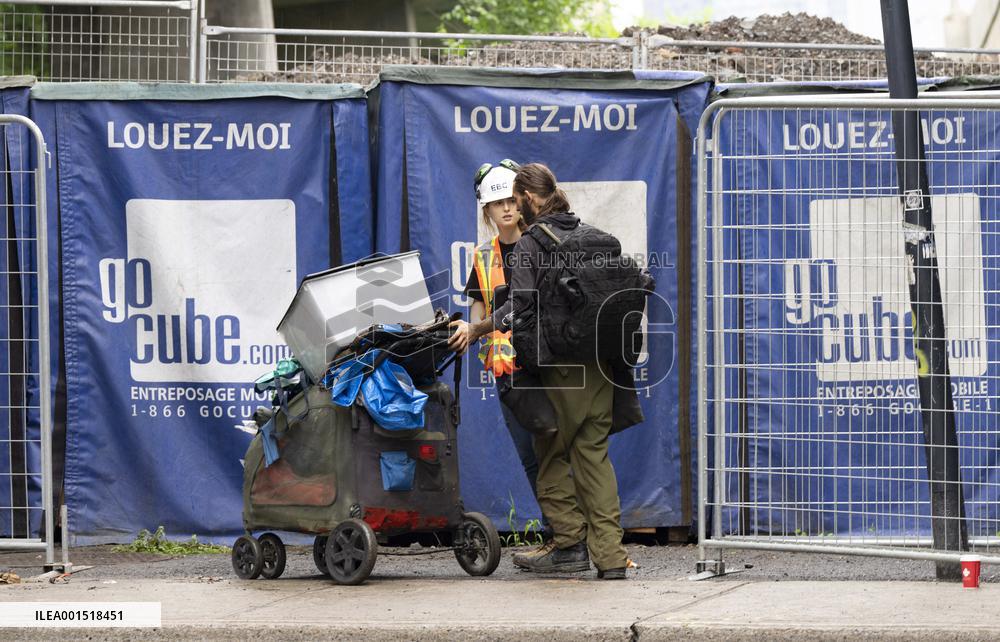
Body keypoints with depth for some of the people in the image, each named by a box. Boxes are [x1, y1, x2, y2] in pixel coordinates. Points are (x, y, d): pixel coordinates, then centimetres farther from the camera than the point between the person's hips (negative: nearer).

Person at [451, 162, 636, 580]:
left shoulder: (530, 245, -8)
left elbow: (520, 307, -14)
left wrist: (475, 330, -3)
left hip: (559, 365, -6)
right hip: (599, 360, 6)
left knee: (552, 457, 8)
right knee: (594, 455, 7)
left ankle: (571, 544, 4)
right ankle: (610, 556, 0)